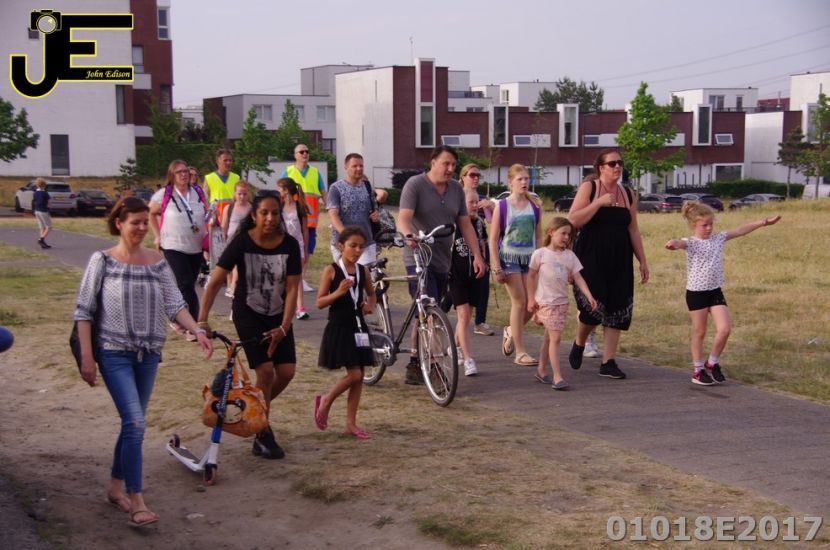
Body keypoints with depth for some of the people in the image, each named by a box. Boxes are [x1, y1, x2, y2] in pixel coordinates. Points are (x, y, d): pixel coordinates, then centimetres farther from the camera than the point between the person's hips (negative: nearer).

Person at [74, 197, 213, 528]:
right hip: (114, 353, -4)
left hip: (148, 354, 5)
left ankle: (117, 488, 31)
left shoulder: (158, 262, 5)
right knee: (135, 423, -15)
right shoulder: (102, 261, -6)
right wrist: (86, 356, -10)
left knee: (131, 423, 13)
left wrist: (198, 331, -18)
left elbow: (174, 305, -1)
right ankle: (136, 503, -11)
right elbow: (84, 310, -5)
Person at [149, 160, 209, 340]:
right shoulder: (164, 194, -6)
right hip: (174, 247, -5)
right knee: (186, 285, -14)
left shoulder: (199, 193, 5)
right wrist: (158, 236, 0)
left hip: (196, 247, 5)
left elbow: (207, 215, 15)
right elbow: (151, 213, 6)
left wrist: (207, 235, -1)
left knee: (187, 286, 14)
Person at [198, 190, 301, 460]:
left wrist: (283, 327, -20)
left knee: (286, 372, -5)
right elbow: (215, 282, -18)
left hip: (278, 315, 3)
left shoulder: (290, 245, -12)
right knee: (265, 371, -13)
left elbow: (292, 289, -12)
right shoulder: (242, 242, -17)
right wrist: (202, 320, -27)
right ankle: (263, 435, 2)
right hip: (248, 314, -3)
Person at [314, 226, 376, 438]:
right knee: (354, 374, -11)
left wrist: (370, 305, 4)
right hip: (338, 328, -6)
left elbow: (371, 294, 25)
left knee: (358, 376, 6)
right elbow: (319, 303, -10)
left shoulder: (363, 271, 7)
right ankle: (325, 401, 15)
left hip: (358, 328, 6)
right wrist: (339, 292, -24)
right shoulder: (331, 270, -8)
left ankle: (351, 423, 15)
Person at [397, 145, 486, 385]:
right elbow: (403, 218, -19)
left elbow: (465, 224, 12)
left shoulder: (456, 189, 12)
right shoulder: (415, 185, -7)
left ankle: (416, 365, 18)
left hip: (442, 261, 6)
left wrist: (477, 256, 3)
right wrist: (409, 236, -41)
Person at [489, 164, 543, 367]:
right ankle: (520, 352, 3)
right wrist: (497, 268, -9)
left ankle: (511, 331, 28)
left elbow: (538, 237, 12)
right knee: (519, 302, -5)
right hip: (510, 257, -4)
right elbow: (493, 239, -4)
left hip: (530, 259, 4)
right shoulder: (502, 206, -4)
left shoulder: (535, 207, 6)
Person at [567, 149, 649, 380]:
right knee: (592, 307, -8)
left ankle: (608, 363, 7)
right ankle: (578, 344, 23)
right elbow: (573, 220, -13)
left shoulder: (628, 194, 11)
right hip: (591, 257, -5)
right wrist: (599, 202, -17)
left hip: (619, 260, 5)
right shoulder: (588, 188, -3)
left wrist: (642, 261, 12)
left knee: (616, 309, 0)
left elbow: (633, 230, 15)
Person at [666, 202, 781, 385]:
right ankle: (698, 370, 17)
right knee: (699, 332, 5)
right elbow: (682, 243, -34)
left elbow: (741, 230, 12)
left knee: (725, 329, -4)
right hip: (696, 293, -5)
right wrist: (674, 243, -58)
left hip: (715, 291, 5)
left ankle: (712, 363, 16)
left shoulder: (718, 238, 6)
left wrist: (763, 222, 10)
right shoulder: (691, 243, -11)